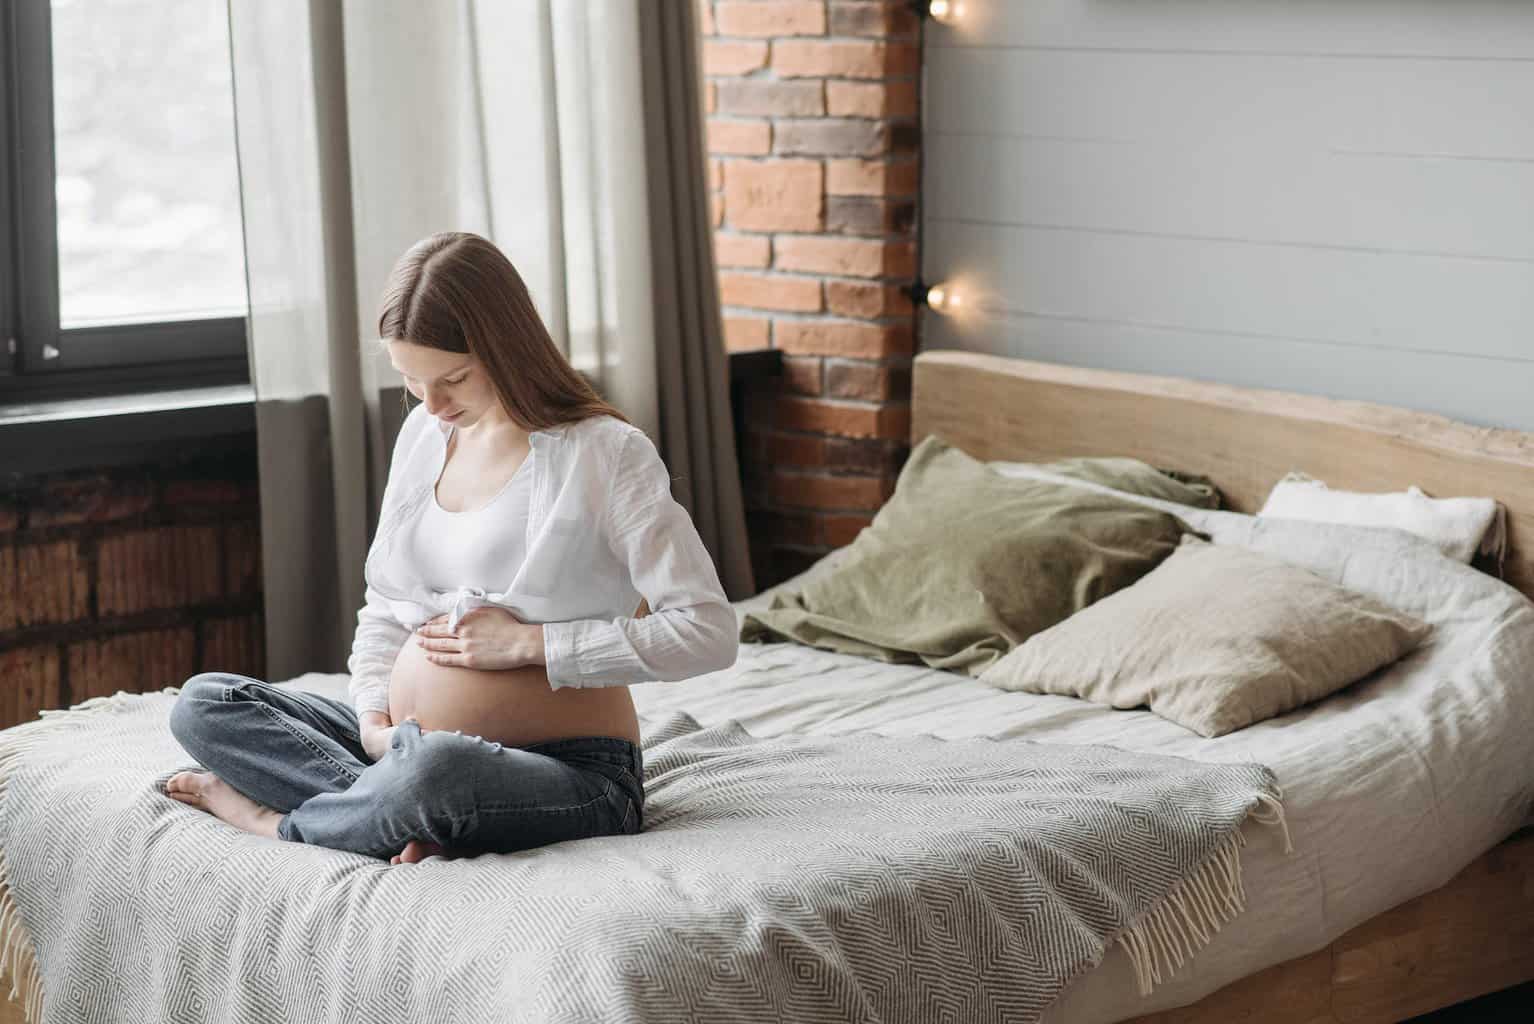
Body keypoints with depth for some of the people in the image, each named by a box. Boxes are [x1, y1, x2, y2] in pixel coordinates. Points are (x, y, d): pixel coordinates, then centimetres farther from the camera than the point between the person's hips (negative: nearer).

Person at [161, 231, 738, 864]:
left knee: (435, 767, -41)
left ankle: (276, 820, -9)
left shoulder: (606, 455, -10)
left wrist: (527, 643, -15)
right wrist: (373, 716, -2)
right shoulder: (424, 433, 11)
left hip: (575, 769, -7)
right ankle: (412, 818, -20)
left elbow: (710, 632, -16)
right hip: (415, 742, 8)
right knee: (202, 704, -4)